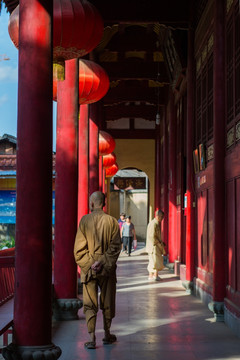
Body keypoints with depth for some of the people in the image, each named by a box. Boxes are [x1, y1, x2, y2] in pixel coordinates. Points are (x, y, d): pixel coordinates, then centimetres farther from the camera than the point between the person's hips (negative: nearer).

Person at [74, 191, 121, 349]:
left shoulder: (84, 220, -6)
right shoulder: (112, 221, -4)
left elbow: (79, 247, -8)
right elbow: (116, 246, -9)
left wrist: (90, 264, -5)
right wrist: (102, 262, -10)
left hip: (88, 269, -1)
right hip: (107, 269, 1)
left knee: (90, 304, 4)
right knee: (107, 301, 15)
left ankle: (92, 338, -3)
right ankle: (107, 335, 26)